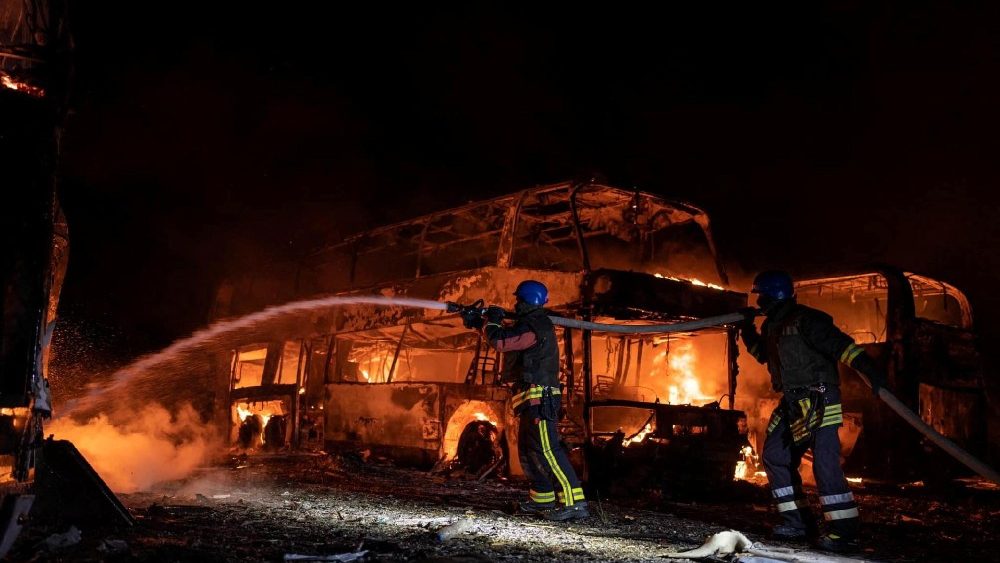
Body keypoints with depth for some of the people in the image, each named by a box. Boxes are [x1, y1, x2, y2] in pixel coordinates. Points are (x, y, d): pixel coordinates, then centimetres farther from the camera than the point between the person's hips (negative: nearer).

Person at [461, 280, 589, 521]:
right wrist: (478, 322, 28)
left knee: (546, 449, -16)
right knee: (528, 450, 16)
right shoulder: (533, 323, 18)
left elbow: (499, 341, -20)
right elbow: (507, 334, 32)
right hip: (531, 399, 11)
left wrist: (491, 321, 0)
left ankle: (573, 502, -19)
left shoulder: (535, 326, -15)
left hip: (538, 399, -11)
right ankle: (543, 500, 24)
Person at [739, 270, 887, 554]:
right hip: (794, 403, 10)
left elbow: (839, 343, -24)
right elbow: (762, 353, 35)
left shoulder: (804, 320, -13)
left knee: (824, 462, -16)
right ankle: (798, 520, 16)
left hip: (819, 400, -10)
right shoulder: (773, 326, 16)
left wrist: (867, 366, -36)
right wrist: (747, 329, 29)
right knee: (774, 455, 9)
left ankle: (844, 530, -11)